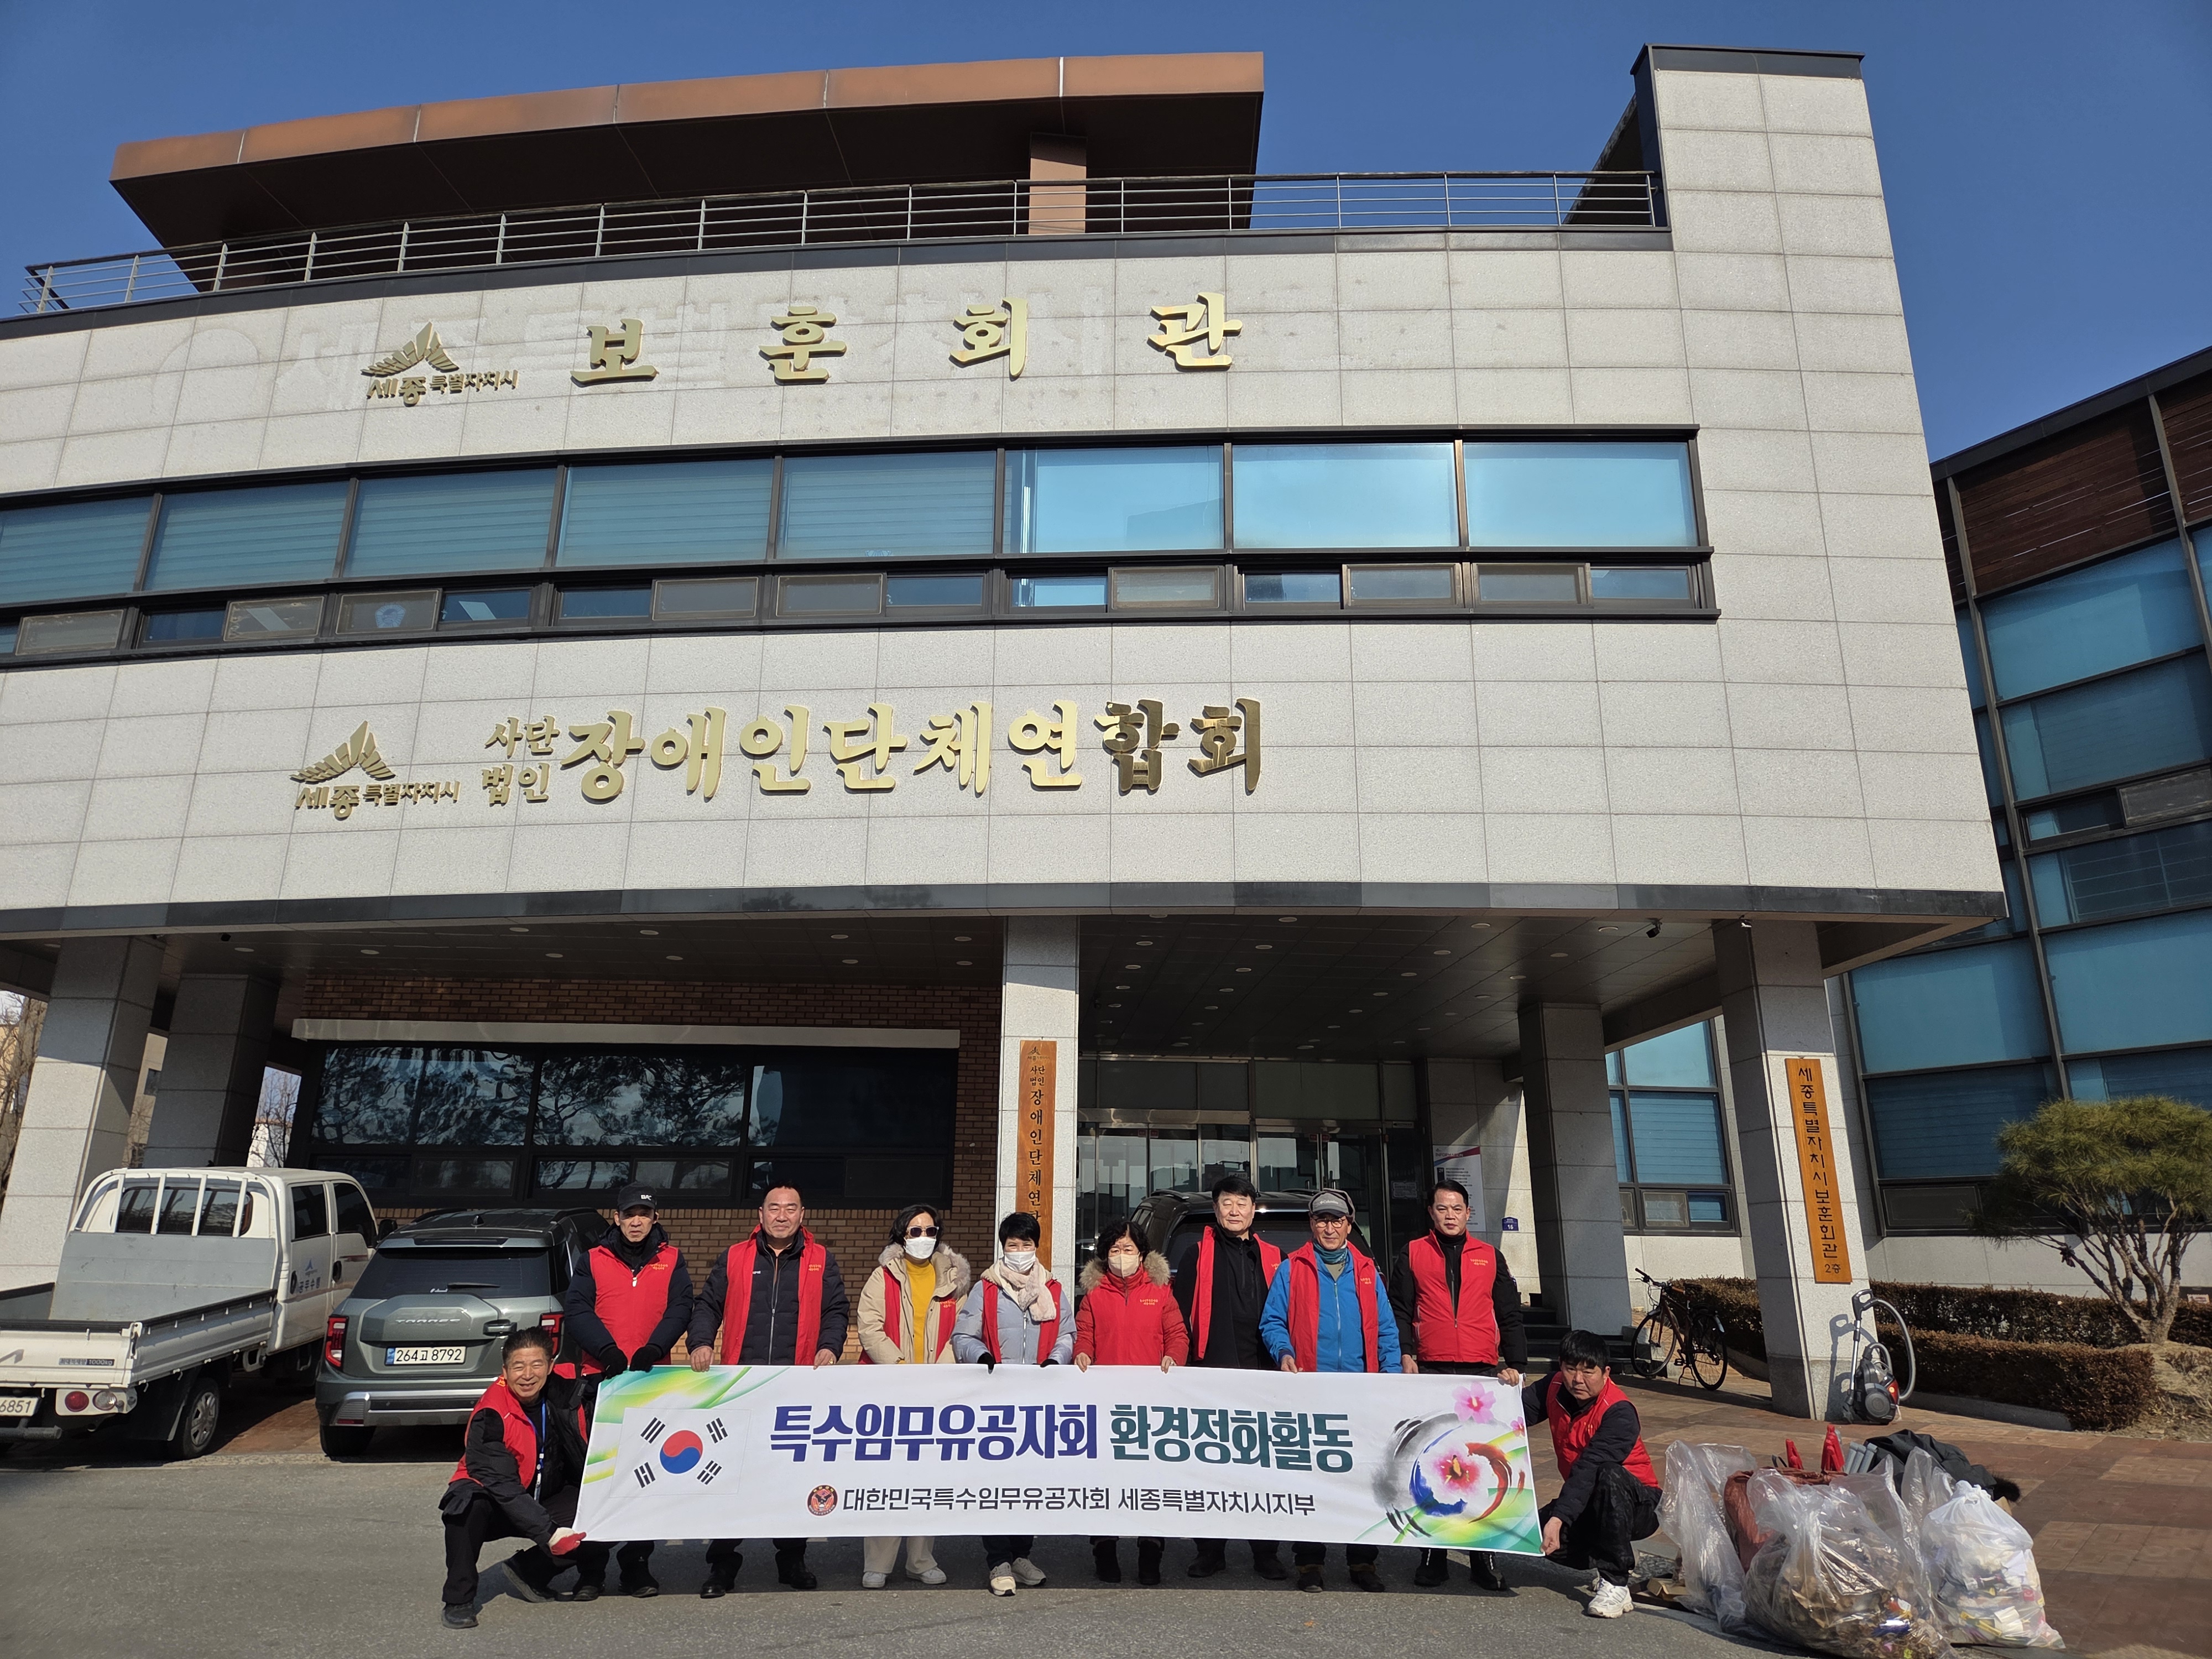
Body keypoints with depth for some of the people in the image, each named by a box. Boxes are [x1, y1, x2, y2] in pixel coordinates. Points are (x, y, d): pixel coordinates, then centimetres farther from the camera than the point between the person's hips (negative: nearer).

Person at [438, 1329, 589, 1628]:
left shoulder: (565, 1396, -10)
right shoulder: (490, 1415, -22)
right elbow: (502, 1486, -28)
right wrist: (549, 1533, -36)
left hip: (545, 1503, 4)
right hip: (496, 1508, -4)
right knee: (469, 1503, -36)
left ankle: (530, 1572, 3)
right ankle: (459, 1600, -15)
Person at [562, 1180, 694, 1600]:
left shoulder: (671, 1260, 9)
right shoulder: (594, 1260, 8)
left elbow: (680, 1309, -1)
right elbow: (577, 1310, -2)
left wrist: (653, 1350, -17)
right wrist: (608, 1350, -17)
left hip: (652, 1377, 1)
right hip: (602, 1376, 0)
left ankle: (637, 1566, 15)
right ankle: (590, 1571, 11)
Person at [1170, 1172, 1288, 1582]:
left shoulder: (1273, 1257, 12)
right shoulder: (1200, 1254, 5)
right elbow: (1182, 1314, 1)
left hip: (1262, 1374, 1)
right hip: (1213, 1373, -1)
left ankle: (1266, 1552, 16)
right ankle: (1211, 1551, 16)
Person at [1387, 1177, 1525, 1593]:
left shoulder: (1490, 1257, 14)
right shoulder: (1412, 1255, 10)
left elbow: (1509, 1316, 14)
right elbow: (1399, 1310, 6)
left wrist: (1515, 1364, 4)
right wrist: (1405, 1352, -7)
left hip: (1482, 1372, 1)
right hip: (1431, 1372, -1)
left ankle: (1484, 1558, 9)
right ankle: (1433, 1555, 11)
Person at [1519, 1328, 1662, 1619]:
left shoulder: (1620, 1413, -25)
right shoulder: (1555, 1388, -5)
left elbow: (1588, 1469, -35)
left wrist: (1559, 1518, -43)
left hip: (1639, 1506, -6)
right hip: (1586, 1501, 6)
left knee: (1608, 1475, -37)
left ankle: (1615, 1583, -27)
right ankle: (1621, 1558, 8)